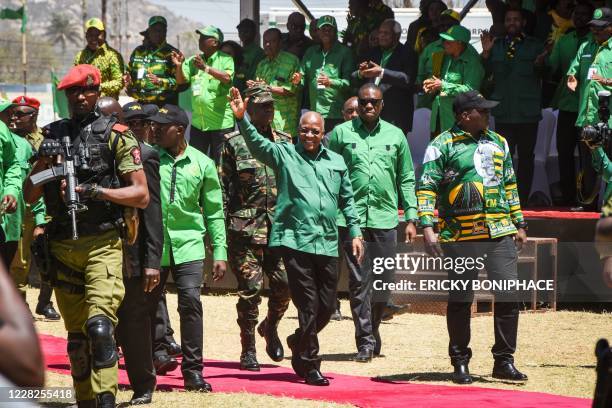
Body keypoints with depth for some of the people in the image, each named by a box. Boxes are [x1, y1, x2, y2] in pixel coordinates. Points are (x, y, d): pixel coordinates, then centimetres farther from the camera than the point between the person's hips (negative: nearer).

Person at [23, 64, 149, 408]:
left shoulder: (116, 135, 0)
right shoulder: (53, 136, 14)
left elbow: (142, 196, -4)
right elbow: (30, 197, 13)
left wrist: (97, 191, -16)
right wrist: (44, 162, -5)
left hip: (102, 244, -5)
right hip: (62, 247, 5)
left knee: (100, 325, -20)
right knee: (76, 334, 8)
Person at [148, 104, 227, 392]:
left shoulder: (202, 163, 7)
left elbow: (214, 212, 10)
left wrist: (220, 252, 5)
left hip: (188, 243, 0)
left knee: (190, 301, -11)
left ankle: (193, 371, -6)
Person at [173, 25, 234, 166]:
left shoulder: (225, 60, -5)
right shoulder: (193, 61, 11)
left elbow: (227, 78, -23)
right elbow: (181, 80, 4)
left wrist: (206, 68, -36)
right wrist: (179, 66, -15)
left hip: (221, 122, -5)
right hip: (198, 122, 5)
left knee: (220, 163, 0)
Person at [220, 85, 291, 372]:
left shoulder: (284, 141, 13)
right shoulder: (234, 143, 1)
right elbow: (222, 188, -2)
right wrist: (223, 226, -8)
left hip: (280, 226, 4)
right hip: (246, 227, -4)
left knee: (284, 282, -2)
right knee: (250, 289, -4)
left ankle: (271, 326, 27)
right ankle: (248, 350, 5)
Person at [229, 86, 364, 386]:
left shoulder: (336, 162, 15)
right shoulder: (284, 155, 4)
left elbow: (347, 201, 21)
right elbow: (256, 144, -11)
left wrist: (354, 232, 14)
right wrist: (241, 119, -27)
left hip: (327, 245, 5)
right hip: (295, 241, -5)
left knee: (327, 306, 10)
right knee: (309, 305, -6)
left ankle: (299, 343, 37)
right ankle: (309, 366, 3)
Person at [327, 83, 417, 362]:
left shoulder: (395, 136, 12)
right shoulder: (341, 133, 5)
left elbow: (406, 180, 14)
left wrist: (411, 218, 7)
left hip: (385, 219, 2)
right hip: (352, 218, -2)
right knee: (359, 281, -5)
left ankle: (372, 330, 26)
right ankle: (365, 342, -3)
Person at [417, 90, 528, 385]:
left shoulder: (498, 143, 16)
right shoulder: (442, 146, -2)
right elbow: (426, 189, -6)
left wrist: (519, 223, 20)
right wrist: (427, 228, -15)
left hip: (500, 232, 4)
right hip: (461, 236, -4)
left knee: (508, 296, -1)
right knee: (460, 300, 2)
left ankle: (504, 361, 8)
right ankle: (460, 363, 13)